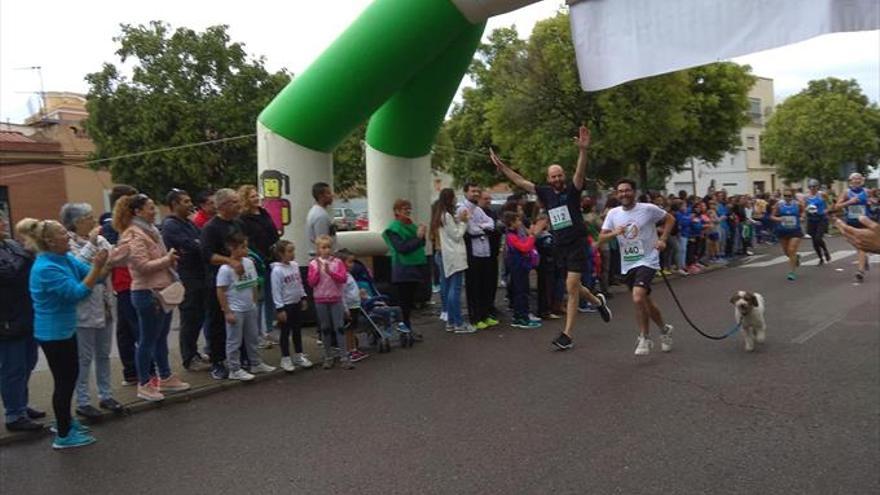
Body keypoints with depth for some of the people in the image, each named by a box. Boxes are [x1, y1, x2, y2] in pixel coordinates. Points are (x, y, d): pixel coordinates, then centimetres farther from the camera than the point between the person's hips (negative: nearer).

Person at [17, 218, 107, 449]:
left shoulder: (65, 258, 1)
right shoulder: (46, 268, -25)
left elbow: (92, 275, 4)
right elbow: (77, 293, -28)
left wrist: (107, 264, -13)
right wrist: (97, 267, -29)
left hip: (64, 329, 9)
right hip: (53, 333, -9)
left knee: (70, 375, 21)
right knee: (64, 380, 1)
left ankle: (64, 420, 39)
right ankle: (63, 435, 14)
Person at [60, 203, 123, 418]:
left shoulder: (99, 239, 8)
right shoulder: (68, 243, -11)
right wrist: (91, 244, -24)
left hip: (105, 306, 7)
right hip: (84, 310, -7)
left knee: (103, 355, 15)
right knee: (84, 358, 2)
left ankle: (105, 396, 27)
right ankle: (83, 402, 13)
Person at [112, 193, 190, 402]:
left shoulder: (150, 230, 15)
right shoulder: (134, 235, -13)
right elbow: (143, 265, -21)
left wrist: (170, 260, 6)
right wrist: (167, 259, -11)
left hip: (162, 291, 9)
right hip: (147, 293, -9)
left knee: (161, 337, 17)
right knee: (147, 340, 0)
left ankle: (165, 377, 28)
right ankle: (144, 385, 11)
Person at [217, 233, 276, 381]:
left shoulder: (249, 263, 1)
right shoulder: (225, 269, -18)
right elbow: (220, 292, -15)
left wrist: (254, 304, 12)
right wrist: (227, 312, -16)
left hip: (250, 309, 7)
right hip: (235, 311, -7)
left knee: (252, 338, 18)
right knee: (234, 341, 4)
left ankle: (256, 364, 32)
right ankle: (234, 370, 14)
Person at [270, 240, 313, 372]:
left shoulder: (295, 265, 3)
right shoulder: (277, 270, -18)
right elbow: (276, 291, -18)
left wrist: (303, 298, 13)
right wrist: (279, 309, -18)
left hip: (297, 303, 7)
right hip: (286, 305, -7)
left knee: (297, 331, 16)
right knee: (286, 332, 5)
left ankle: (299, 356, 28)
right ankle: (285, 359, 16)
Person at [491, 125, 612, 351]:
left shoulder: (572, 190, -6)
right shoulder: (545, 193, 6)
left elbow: (580, 172, -24)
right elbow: (521, 182, 11)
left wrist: (583, 151, -41)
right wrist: (501, 166, 9)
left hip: (576, 243, -5)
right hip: (559, 246, 6)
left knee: (571, 287, -10)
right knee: (573, 287, 16)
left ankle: (567, 334, -7)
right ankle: (598, 302, 46)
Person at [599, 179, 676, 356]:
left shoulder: (648, 209, -8)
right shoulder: (613, 214, 2)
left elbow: (670, 219, 6)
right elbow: (601, 237, 0)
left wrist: (663, 239, -5)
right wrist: (614, 233, -19)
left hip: (647, 261, -5)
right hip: (627, 264, 5)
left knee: (638, 298, -23)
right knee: (645, 302, 16)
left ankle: (644, 338, -5)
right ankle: (664, 329, 40)